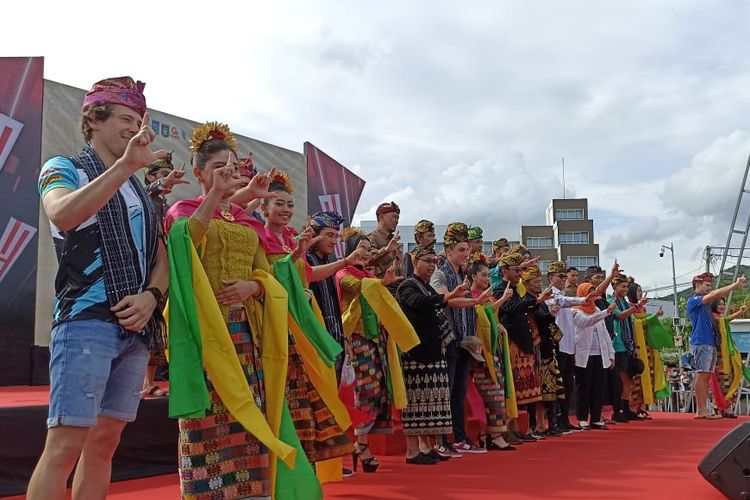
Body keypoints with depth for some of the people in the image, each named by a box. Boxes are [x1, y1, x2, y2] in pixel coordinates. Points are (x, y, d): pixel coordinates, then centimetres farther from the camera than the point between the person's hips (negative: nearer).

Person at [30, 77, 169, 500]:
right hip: (87, 321, -6)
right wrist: (125, 165, -29)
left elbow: (161, 257, 17)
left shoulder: (141, 188, 21)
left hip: (138, 328, 6)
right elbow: (62, 214, -21)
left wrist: (151, 296, -4)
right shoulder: (64, 169, 4)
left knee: (104, 443, 8)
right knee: (66, 443, -11)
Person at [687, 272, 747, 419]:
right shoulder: (693, 300, -6)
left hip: (710, 343, 10)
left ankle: (702, 410, 6)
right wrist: (735, 285, -13)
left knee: (707, 376, 5)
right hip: (701, 343, -10)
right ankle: (701, 410, -14)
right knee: (701, 375, -12)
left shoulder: (704, 302, 25)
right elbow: (714, 294, -14)